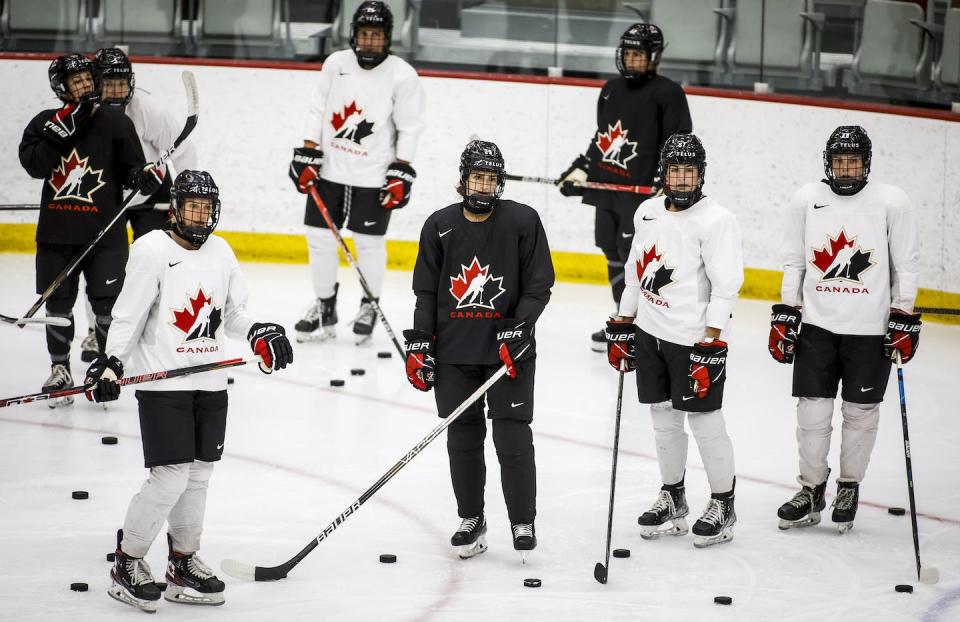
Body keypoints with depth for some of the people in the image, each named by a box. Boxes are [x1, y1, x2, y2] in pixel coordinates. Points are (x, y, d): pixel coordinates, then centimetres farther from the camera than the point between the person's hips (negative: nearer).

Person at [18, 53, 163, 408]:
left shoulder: (115, 123, 0)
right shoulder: (45, 123, 3)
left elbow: (132, 169, 3)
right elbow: (34, 165, -12)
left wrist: (145, 175, -19)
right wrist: (62, 129, -20)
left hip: (104, 232, -2)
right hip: (56, 232, 2)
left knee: (106, 304, -3)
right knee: (57, 304, 10)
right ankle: (60, 370, 25)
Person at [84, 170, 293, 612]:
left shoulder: (220, 252, 10)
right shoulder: (152, 251, -9)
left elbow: (232, 311, 18)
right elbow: (128, 316, -9)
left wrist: (257, 332, 0)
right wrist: (110, 362, -18)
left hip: (210, 384, 6)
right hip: (162, 383, -6)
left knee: (198, 476, 10)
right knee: (170, 478, -11)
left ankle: (184, 564, 23)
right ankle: (127, 564, 3)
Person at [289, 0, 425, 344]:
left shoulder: (403, 75, -8)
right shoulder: (336, 63, 2)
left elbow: (410, 128, -6)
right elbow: (317, 111, 8)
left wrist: (401, 174, -10)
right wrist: (307, 155, 1)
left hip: (374, 176, -4)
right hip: (329, 170, 4)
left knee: (369, 242, 1)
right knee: (319, 236, 6)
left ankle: (369, 304, 20)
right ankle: (325, 306, 19)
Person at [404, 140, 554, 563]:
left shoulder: (522, 221, -3)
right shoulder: (439, 226, 4)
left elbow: (538, 286, -2)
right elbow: (426, 291, 9)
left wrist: (517, 331, -13)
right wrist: (419, 344, 2)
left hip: (508, 350, -2)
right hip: (454, 350, 2)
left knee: (513, 437, -5)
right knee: (463, 438, 7)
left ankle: (523, 523, 5)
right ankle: (471, 521, 20)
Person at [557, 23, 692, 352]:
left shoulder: (668, 93, -6)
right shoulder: (611, 90, 14)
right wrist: (580, 170, 16)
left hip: (641, 190, -7)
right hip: (607, 187, 7)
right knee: (613, 253, 10)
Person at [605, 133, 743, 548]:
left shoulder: (715, 221, -15)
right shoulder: (648, 212, 7)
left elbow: (726, 285, -17)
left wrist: (710, 344, -20)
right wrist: (622, 325, 16)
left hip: (695, 338, -7)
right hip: (650, 332, 7)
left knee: (704, 421, -1)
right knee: (663, 417, 13)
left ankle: (723, 505, 11)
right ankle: (672, 498, 26)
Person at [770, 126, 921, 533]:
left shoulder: (891, 203, -6)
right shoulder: (806, 200, 1)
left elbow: (907, 265, -1)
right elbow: (793, 262, 9)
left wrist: (904, 318, -4)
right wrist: (785, 313, 5)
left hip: (870, 330, -2)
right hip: (816, 326, 2)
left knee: (860, 412, 6)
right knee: (812, 411, 2)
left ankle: (849, 488, 22)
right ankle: (811, 490, 16)